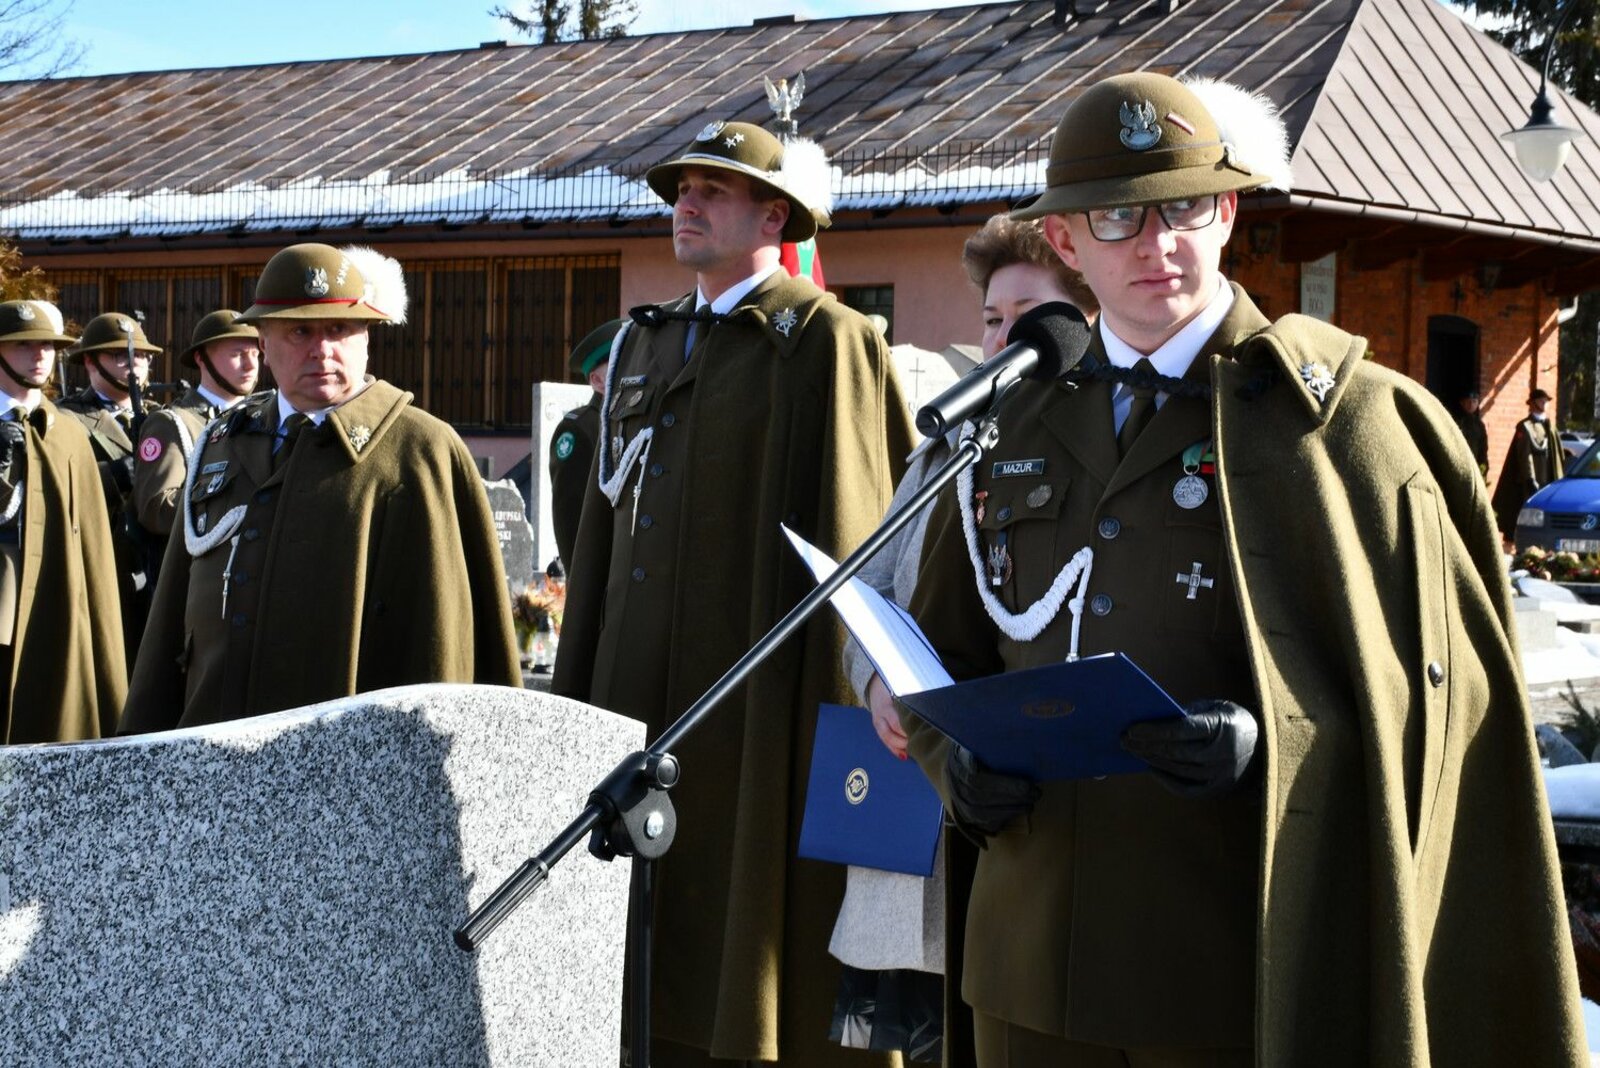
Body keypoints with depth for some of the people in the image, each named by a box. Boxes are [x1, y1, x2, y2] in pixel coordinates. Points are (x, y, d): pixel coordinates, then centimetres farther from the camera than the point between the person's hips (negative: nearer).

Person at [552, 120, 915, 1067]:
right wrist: (578, 696, 16)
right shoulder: (646, 346, 17)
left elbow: (859, 536, -11)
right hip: (635, 702, 7)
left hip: (756, 710, -7)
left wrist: (845, 726, -15)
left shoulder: (827, 342, -6)